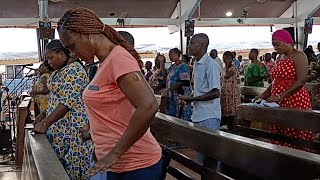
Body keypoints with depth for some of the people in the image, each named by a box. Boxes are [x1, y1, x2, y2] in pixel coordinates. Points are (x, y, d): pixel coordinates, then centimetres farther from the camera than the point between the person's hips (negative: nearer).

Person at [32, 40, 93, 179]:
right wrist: (45, 114, 12)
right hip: (59, 127, 9)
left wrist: (45, 123, -24)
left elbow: (68, 102, -22)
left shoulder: (74, 69, -14)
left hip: (71, 128, -9)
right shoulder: (59, 71, 16)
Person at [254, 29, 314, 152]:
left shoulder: (298, 56, -6)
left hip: (295, 102, -7)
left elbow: (301, 81, -16)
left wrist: (280, 96, -22)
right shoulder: (280, 58, 18)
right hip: (279, 105, 7)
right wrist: (264, 95, 9)